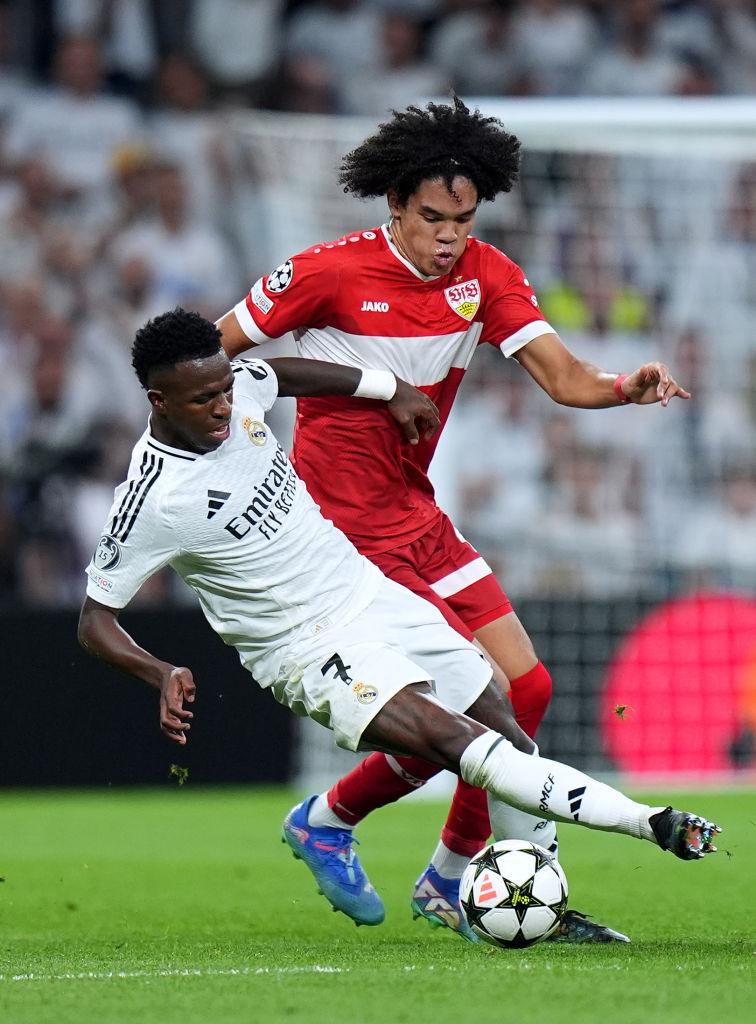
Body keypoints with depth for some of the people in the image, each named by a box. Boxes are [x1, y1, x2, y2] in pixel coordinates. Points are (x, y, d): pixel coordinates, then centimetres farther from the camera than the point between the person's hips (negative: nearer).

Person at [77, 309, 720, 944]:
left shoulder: (239, 388, -4)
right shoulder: (153, 501, -21)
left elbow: (275, 371, 22)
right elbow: (95, 619, -13)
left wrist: (390, 389, 26)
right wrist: (163, 675, -30)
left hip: (371, 593, 8)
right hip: (311, 649, -8)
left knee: (509, 736, 6)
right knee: (448, 739, -27)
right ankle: (648, 823, -31)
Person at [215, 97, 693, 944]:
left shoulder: (484, 275, 0)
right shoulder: (331, 274, -15)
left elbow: (560, 376, -9)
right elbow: (211, 352, -5)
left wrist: (624, 387, -29)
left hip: (417, 517, 7)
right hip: (346, 532, -7)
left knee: (523, 688, 4)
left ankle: (451, 880, 18)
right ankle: (331, 818, 9)